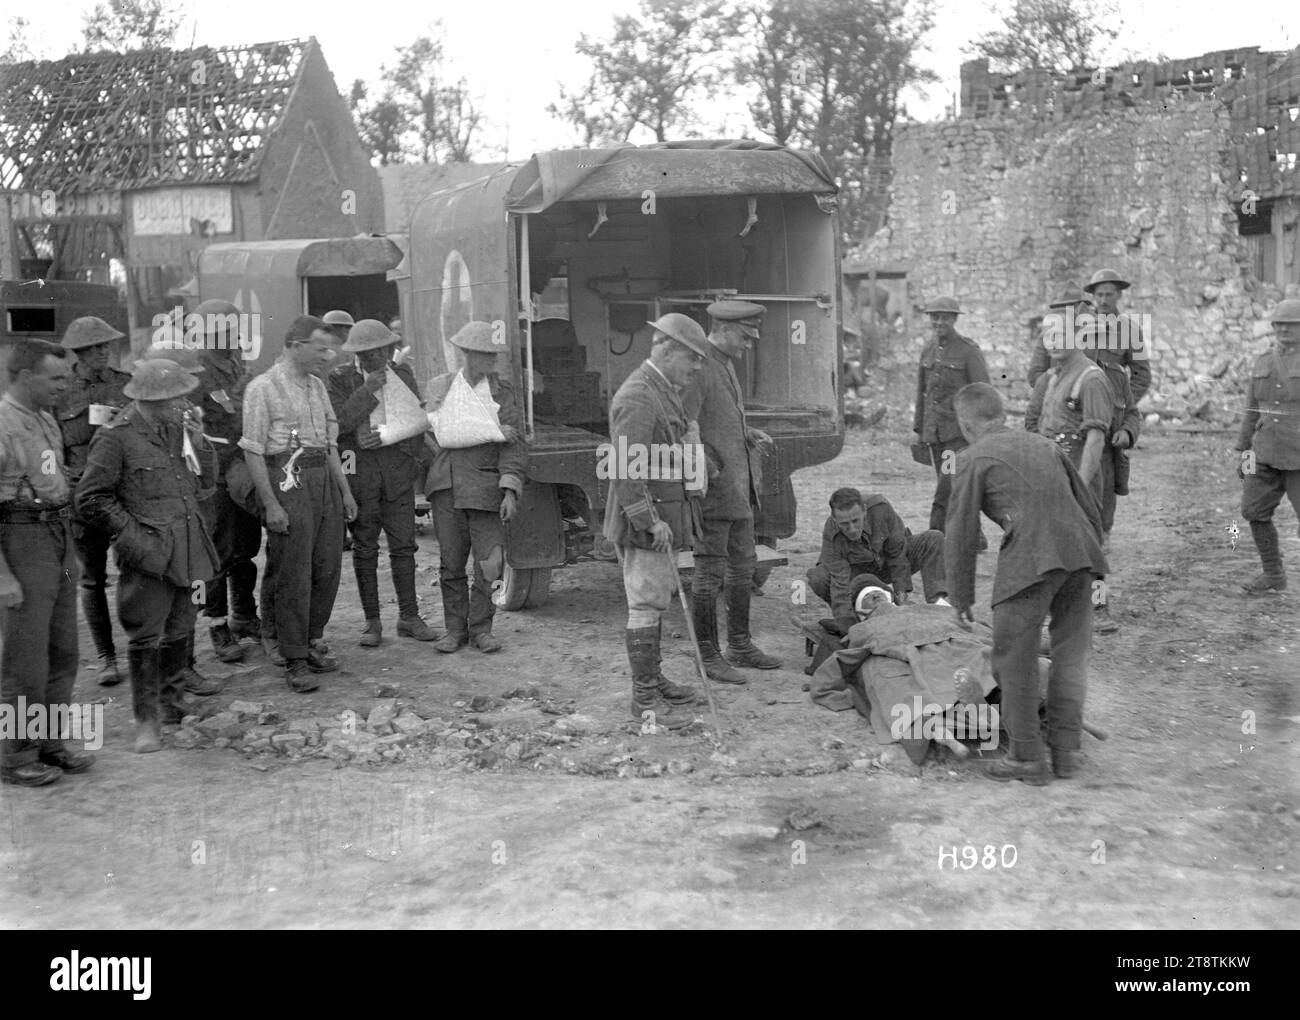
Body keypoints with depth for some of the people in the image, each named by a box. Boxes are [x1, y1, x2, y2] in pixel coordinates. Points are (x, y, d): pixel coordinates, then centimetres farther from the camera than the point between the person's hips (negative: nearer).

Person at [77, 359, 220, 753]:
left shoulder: (184, 426, 9)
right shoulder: (117, 437, -11)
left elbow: (205, 483, 15)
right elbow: (91, 499, -9)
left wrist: (198, 443, -2)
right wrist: (131, 533, -13)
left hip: (189, 548, 6)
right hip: (148, 553, -6)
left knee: (182, 628, 16)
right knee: (146, 636, -3)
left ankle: (173, 699, 33)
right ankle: (146, 720, 6)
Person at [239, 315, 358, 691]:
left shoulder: (317, 386, 14)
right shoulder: (262, 388, -8)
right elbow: (252, 451, -10)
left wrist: (345, 490, 14)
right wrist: (271, 504, -15)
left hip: (324, 479, 7)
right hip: (288, 480, -7)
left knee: (328, 567, 10)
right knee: (293, 575, -3)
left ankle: (312, 642, 26)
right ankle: (295, 661, 4)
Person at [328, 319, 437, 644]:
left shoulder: (404, 375, 8)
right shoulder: (341, 379, 0)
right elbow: (338, 422, -12)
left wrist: (384, 438, -9)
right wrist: (367, 391, -17)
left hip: (398, 471, 2)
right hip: (359, 471, -2)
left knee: (403, 544, 3)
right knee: (364, 547, 3)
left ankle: (409, 617, 12)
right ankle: (372, 621, 11)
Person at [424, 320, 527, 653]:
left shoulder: (503, 392, 5)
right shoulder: (439, 387, 7)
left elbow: (515, 444, -1)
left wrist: (510, 489, -11)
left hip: (486, 486, -1)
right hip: (447, 485, 1)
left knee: (489, 561, -3)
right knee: (450, 563, 6)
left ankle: (480, 628, 12)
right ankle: (455, 629, 18)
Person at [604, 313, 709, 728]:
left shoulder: (663, 392, 15)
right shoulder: (636, 397, -19)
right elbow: (627, 468, -25)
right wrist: (650, 522, -25)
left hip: (665, 517, 10)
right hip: (645, 524, -10)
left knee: (656, 601, 19)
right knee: (646, 607, -4)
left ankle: (652, 678, 32)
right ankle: (646, 700, 3)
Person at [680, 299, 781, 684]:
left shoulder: (726, 365, 16)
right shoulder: (696, 367, -16)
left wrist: (749, 435, 10)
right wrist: (709, 470, -22)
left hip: (740, 487, 10)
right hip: (714, 489, -10)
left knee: (743, 566, 16)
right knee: (710, 573, -2)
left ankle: (740, 644, 28)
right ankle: (708, 656, 7)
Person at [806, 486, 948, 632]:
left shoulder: (880, 507, -32)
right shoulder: (831, 535, -34)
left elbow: (897, 553, -21)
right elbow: (839, 585, -37)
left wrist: (901, 592, -23)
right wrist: (849, 628, -44)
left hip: (889, 563, 2)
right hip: (858, 570, -2)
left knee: (934, 539, -20)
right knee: (818, 579, -31)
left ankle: (936, 600, -30)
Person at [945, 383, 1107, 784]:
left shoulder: (974, 458, 9)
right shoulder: (1045, 445, 25)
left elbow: (960, 535, 6)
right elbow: (1090, 509, 25)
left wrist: (961, 598, 13)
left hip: (1029, 561, -6)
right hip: (1078, 553, 6)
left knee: (1015, 658, 6)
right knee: (1069, 654, 15)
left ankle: (1027, 757, 10)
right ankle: (1065, 751, 17)